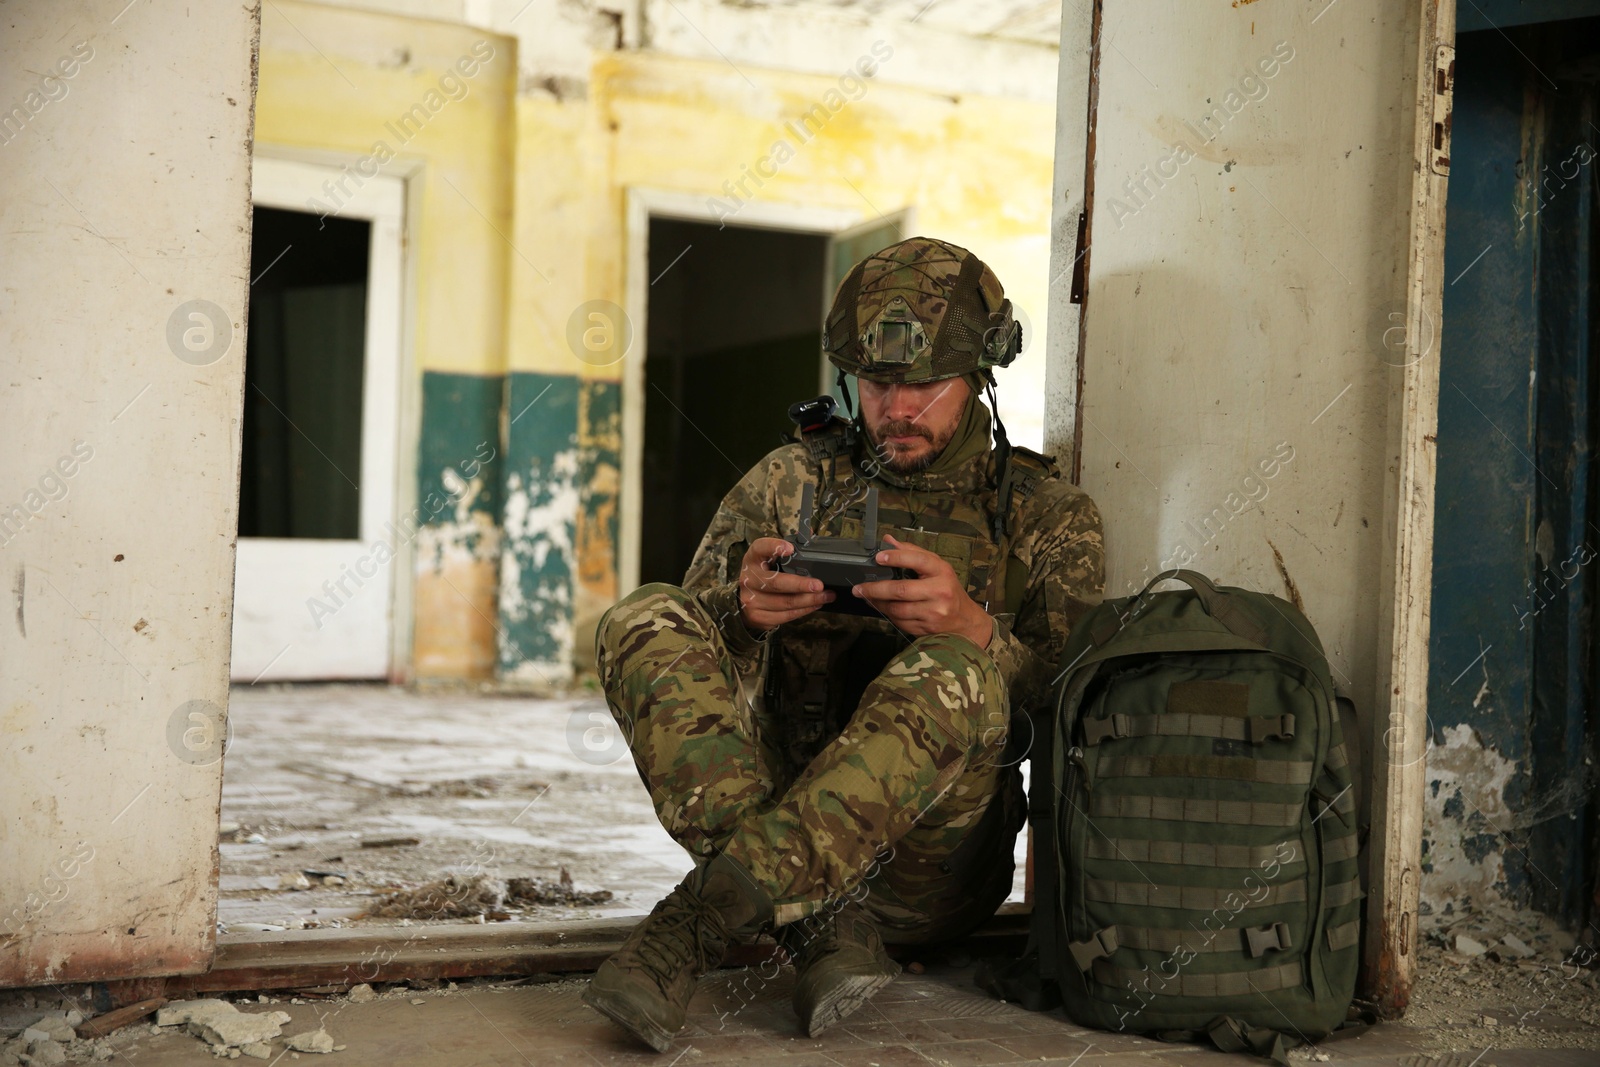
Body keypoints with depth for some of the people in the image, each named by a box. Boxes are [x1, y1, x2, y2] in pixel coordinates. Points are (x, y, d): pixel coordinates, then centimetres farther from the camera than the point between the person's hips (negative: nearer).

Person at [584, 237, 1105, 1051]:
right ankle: (821, 925, -31)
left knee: (953, 678, -33)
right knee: (644, 619, -19)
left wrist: (976, 630, -25)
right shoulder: (791, 480, 13)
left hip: (932, 872, -2)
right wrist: (742, 612, -19)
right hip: (771, 800, 2)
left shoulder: (1047, 517, 9)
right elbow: (672, 654, 6)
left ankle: (696, 922, -34)